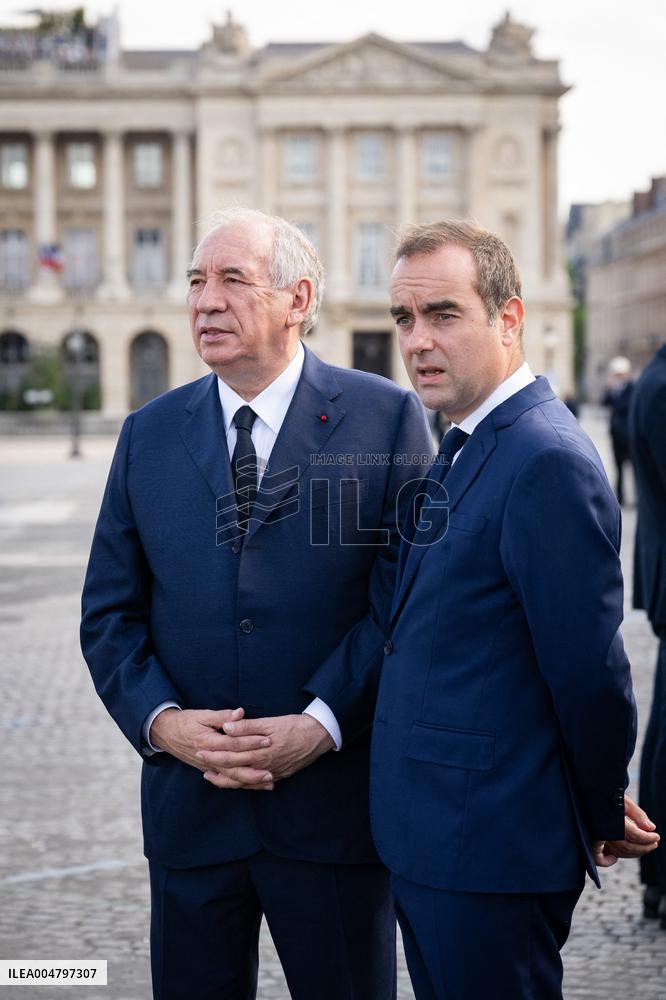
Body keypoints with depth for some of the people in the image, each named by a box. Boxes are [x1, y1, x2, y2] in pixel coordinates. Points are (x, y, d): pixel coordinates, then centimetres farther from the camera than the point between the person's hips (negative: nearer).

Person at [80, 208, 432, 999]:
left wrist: (321, 723, -16)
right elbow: (110, 615, 7)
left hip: (334, 800, -3)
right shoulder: (148, 435, 7)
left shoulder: (385, 417, -3)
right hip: (189, 805, 3)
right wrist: (161, 720, -10)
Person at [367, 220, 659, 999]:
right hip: (427, 843, 9)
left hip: (489, 850, -9)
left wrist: (603, 818, -6)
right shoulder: (468, 446, 12)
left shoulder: (546, 460, -20)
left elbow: (589, 670, -19)